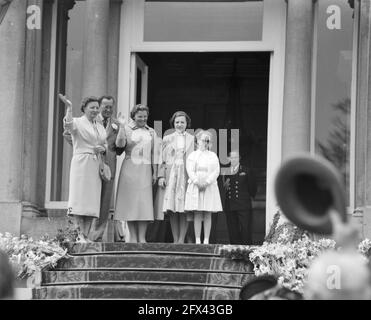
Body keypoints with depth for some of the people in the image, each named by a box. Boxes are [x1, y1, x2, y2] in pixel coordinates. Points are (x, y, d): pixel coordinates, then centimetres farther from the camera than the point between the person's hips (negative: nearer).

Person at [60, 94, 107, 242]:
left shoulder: (100, 127, 19)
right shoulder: (78, 122, 0)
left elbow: (105, 144, 24)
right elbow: (68, 125, -22)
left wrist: (102, 148, 2)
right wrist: (69, 107, -25)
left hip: (95, 165, 6)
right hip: (81, 163, -6)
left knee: (92, 201, 2)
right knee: (79, 198, -10)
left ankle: (86, 235, 3)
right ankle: (80, 235, -11)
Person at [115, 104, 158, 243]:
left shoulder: (151, 132, 14)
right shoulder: (127, 129, 3)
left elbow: (153, 153, 14)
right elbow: (120, 144, -13)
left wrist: (155, 172, 10)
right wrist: (122, 126, -20)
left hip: (145, 170, 3)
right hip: (130, 168, -3)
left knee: (144, 202, -3)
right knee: (130, 201, -2)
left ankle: (142, 237, -2)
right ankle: (132, 237, 2)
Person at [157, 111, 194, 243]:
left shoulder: (192, 139, 10)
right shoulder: (167, 139, 13)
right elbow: (162, 159, 10)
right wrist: (161, 176, -2)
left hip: (186, 176, -1)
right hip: (170, 176, 1)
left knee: (184, 209, -5)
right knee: (172, 210, -1)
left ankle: (181, 239, -3)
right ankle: (175, 240, 3)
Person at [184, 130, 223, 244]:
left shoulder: (213, 156, 11)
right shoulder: (192, 155, 8)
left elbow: (216, 171, 2)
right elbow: (190, 171, -2)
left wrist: (207, 182, -11)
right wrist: (197, 182, -14)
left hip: (210, 187, 1)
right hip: (195, 187, -1)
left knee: (207, 214, -1)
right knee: (197, 214, -4)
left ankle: (206, 240, 0)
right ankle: (197, 240, -3)